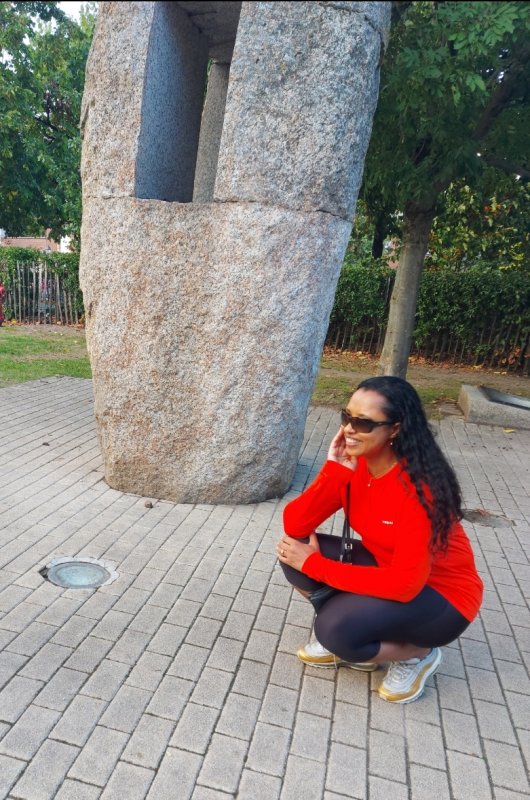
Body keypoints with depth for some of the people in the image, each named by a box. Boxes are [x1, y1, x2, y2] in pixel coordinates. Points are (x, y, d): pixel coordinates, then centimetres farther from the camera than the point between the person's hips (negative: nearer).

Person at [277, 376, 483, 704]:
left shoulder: (419, 485, -31)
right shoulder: (351, 462, -11)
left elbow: (406, 583, -31)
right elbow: (294, 525, -14)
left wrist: (314, 563, -25)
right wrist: (334, 470, -29)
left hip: (442, 596, -6)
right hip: (385, 566, 6)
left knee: (336, 628, -28)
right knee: (292, 552, -13)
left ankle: (418, 653, 2)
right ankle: (348, 639, 9)